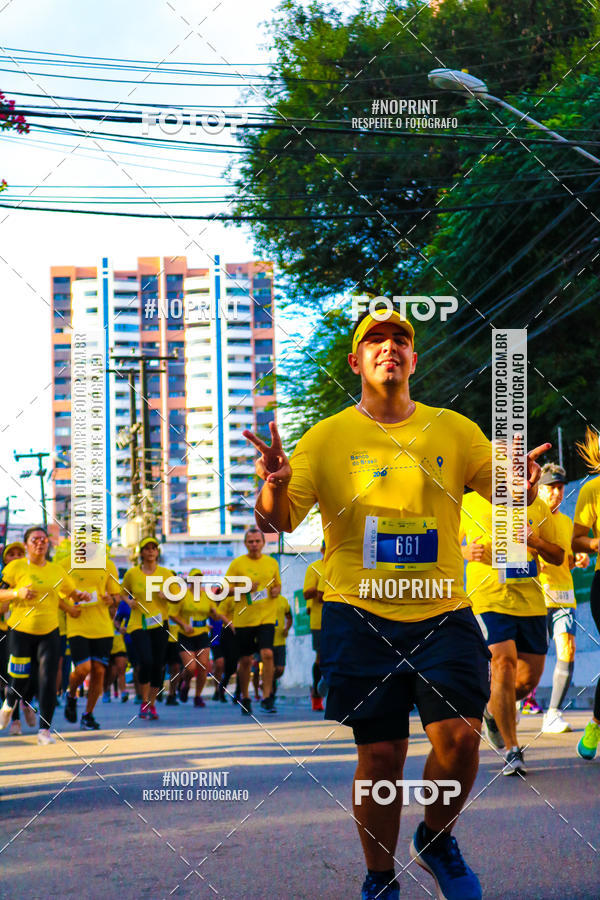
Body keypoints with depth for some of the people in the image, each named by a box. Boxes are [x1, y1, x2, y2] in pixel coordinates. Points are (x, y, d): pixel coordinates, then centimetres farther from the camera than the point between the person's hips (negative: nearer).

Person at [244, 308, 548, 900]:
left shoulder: (454, 430, 8)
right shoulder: (327, 438, 4)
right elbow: (277, 523, 1)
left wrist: (523, 486, -12)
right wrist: (273, 485, -23)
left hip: (443, 613, 1)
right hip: (360, 616, -1)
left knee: (458, 736, -13)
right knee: (380, 755, 0)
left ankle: (437, 842, 15)